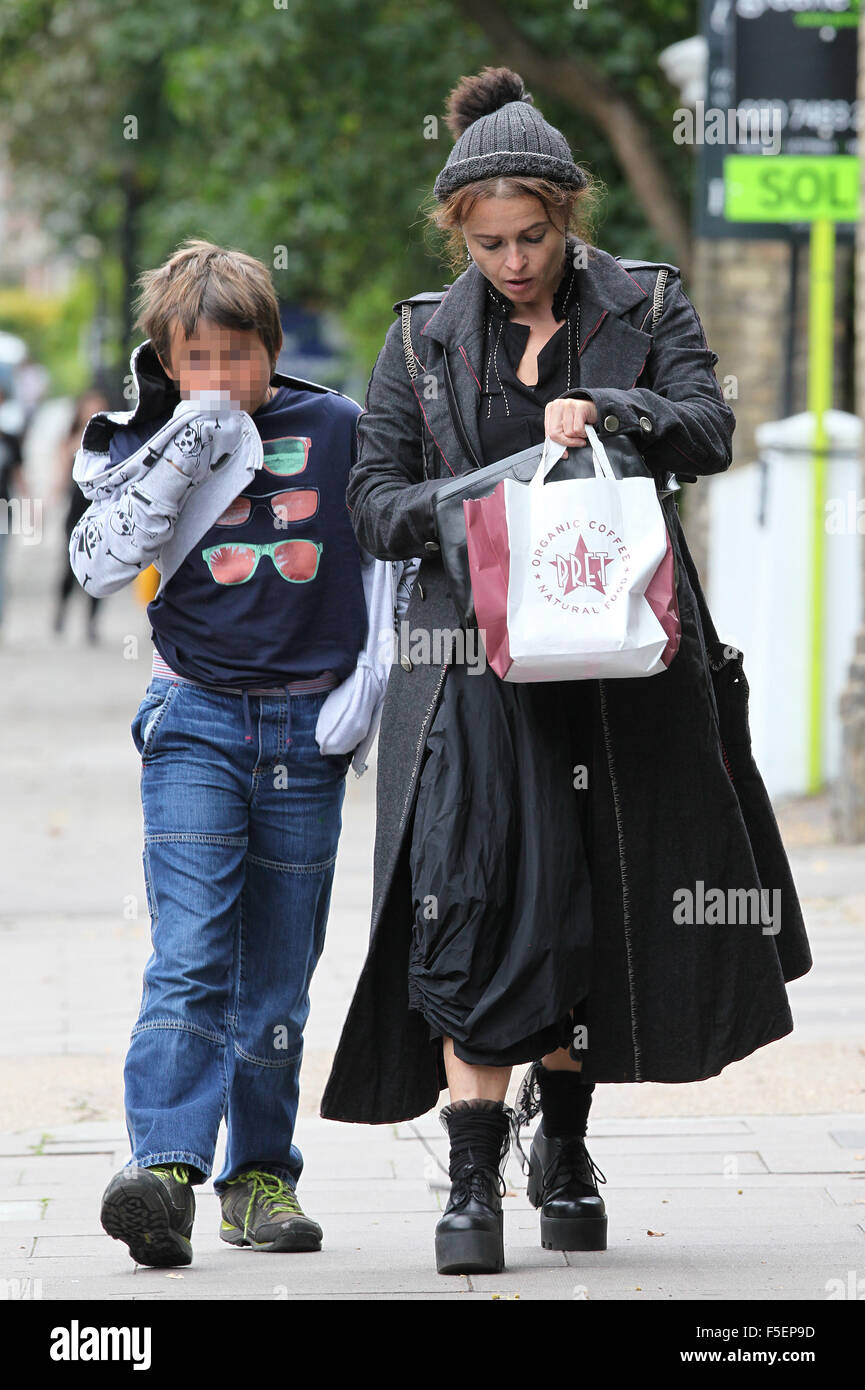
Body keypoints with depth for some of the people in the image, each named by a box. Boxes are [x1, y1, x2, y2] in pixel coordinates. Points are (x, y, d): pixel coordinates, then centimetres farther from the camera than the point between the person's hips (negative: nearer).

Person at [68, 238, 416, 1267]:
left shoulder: (337, 430, 4)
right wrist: (183, 450, -13)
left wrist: (367, 681, 4)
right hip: (196, 718, -1)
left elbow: (391, 560, 11)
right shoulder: (156, 448, 4)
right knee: (189, 956, -15)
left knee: (278, 968, 7)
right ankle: (164, 1167, -24)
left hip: (307, 728, 1)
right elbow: (100, 565, -9)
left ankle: (261, 1175, 16)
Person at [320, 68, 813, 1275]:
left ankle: (563, 1143, 28)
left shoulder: (647, 306, 6)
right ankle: (474, 1179, -14)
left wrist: (605, 412, -25)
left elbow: (708, 428, -7)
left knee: (603, 904, 7)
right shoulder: (424, 340, 9)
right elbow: (374, 497, 7)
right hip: (478, 664, 0)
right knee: (475, 900, -13)